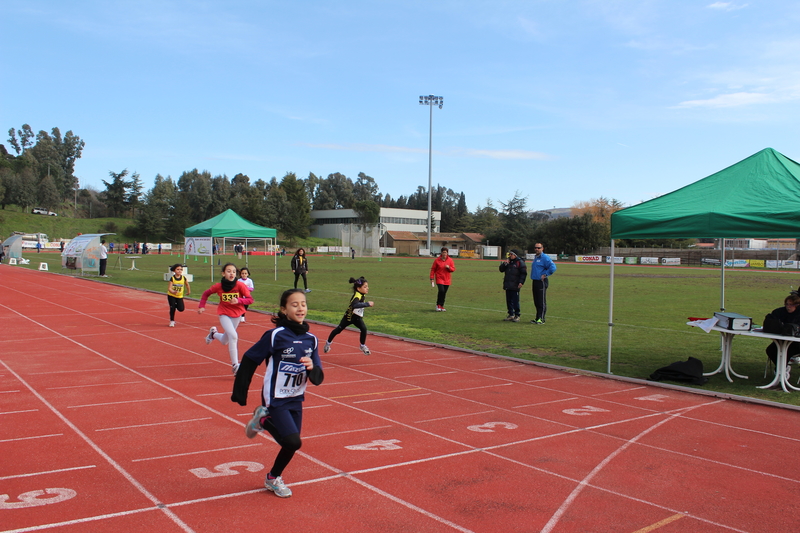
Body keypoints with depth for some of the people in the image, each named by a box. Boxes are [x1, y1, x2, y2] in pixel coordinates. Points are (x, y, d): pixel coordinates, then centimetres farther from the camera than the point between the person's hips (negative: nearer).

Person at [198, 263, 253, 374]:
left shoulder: (240, 285, -17)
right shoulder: (219, 286, -14)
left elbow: (250, 299, -16)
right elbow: (206, 293, 3)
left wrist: (238, 300, -32)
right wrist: (201, 306, -4)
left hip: (237, 315, 2)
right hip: (224, 314, -2)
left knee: (225, 341, 14)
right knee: (233, 336, -24)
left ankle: (213, 333, 48)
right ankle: (235, 365, -16)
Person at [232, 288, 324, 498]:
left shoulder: (311, 339, -2)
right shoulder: (275, 335, -17)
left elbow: (317, 379, 0)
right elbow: (249, 360, -8)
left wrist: (312, 367, -23)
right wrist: (239, 393, -7)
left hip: (296, 400, 6)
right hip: (275, 400, -5)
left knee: (291, 443, 11)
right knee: (293, 442, -17)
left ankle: (273, 478, 38)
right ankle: (264, 420, 10)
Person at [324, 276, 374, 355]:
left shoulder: (362, 295, -8)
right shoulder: (357, 296, -34)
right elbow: (355, 305, -58)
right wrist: (367, 304, -59)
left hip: (357, 317, 6)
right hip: (349, 316, -6)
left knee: (364, 328, -16)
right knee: (339, 329, 12)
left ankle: (363, 346, 4)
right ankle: (328, 343, 35)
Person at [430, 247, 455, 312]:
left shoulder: (450, 260, 3)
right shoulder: (437, 260, -3)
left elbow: (453, 269, 5)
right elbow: (433, 269, 0)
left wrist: (449, 267, -16)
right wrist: (432, 278, -5)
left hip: (447, 280, 3)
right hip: (439, 279, -3)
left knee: (444, 293, 5)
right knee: (441, 290, -19)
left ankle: (441, 306, 18)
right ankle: (438, 304, -4)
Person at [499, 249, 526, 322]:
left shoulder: (520, 262, -3)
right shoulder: (508, 262, 17)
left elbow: (524, 273, -6)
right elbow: (501, 269, 16)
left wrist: (521, 282, -15)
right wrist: (504, 264, -2)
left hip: (515, 286, -7)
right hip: (507, 285, 7)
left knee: (515, 301, -5)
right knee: (509, 300, 10)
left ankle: (517, 315, 2)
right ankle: (511, 315, 18)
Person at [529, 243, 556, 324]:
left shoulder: (545, 257, -10)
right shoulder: (535, 258, 17)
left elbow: (553, 267, -20)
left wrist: (545, 275, -17)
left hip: (542, 282, -9)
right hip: (535, 281, 9)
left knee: (542, 302, -6)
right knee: (536, 302, 11)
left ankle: (541, 319, -3)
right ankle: (537, 318, 17)